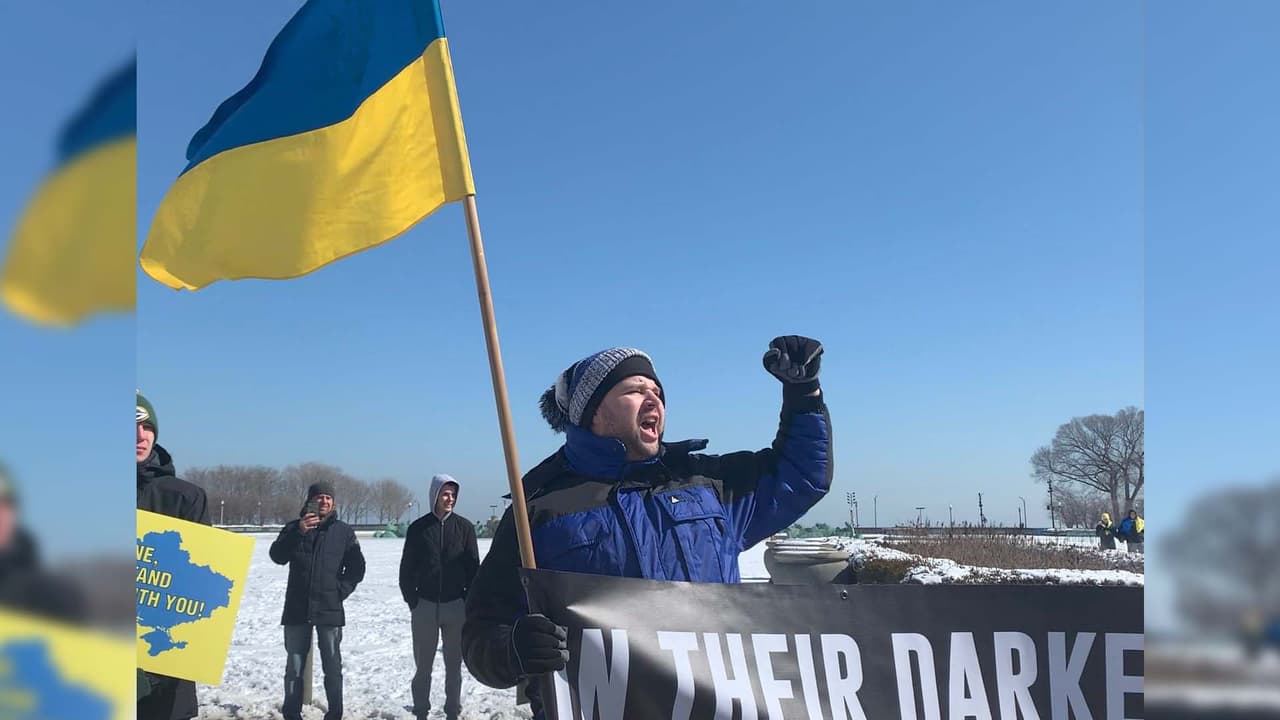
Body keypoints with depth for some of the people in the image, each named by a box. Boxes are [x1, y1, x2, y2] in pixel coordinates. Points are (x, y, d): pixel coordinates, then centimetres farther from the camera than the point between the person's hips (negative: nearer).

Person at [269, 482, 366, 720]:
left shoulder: (343, 531, 5)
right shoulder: (293, 527, 6)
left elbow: (357, 567, 7)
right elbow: (278, 556, -10)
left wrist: (340, 591, -3)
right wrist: (298, 532, -22)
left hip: (330, 610, -1)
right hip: (297, 609, 1)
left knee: (333, 667, 3)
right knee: (294, 666, 7)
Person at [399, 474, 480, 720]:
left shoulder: (464, 527, 1)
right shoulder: (418, 528, 1)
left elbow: (473, 568, 2)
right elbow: (406, 569, 4)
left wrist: (469, 602, -3)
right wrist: (412, 600, -2)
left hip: (456, 605, 0)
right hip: (424, 605, 0)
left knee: (454, 665, 7)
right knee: (423, 665, 6)